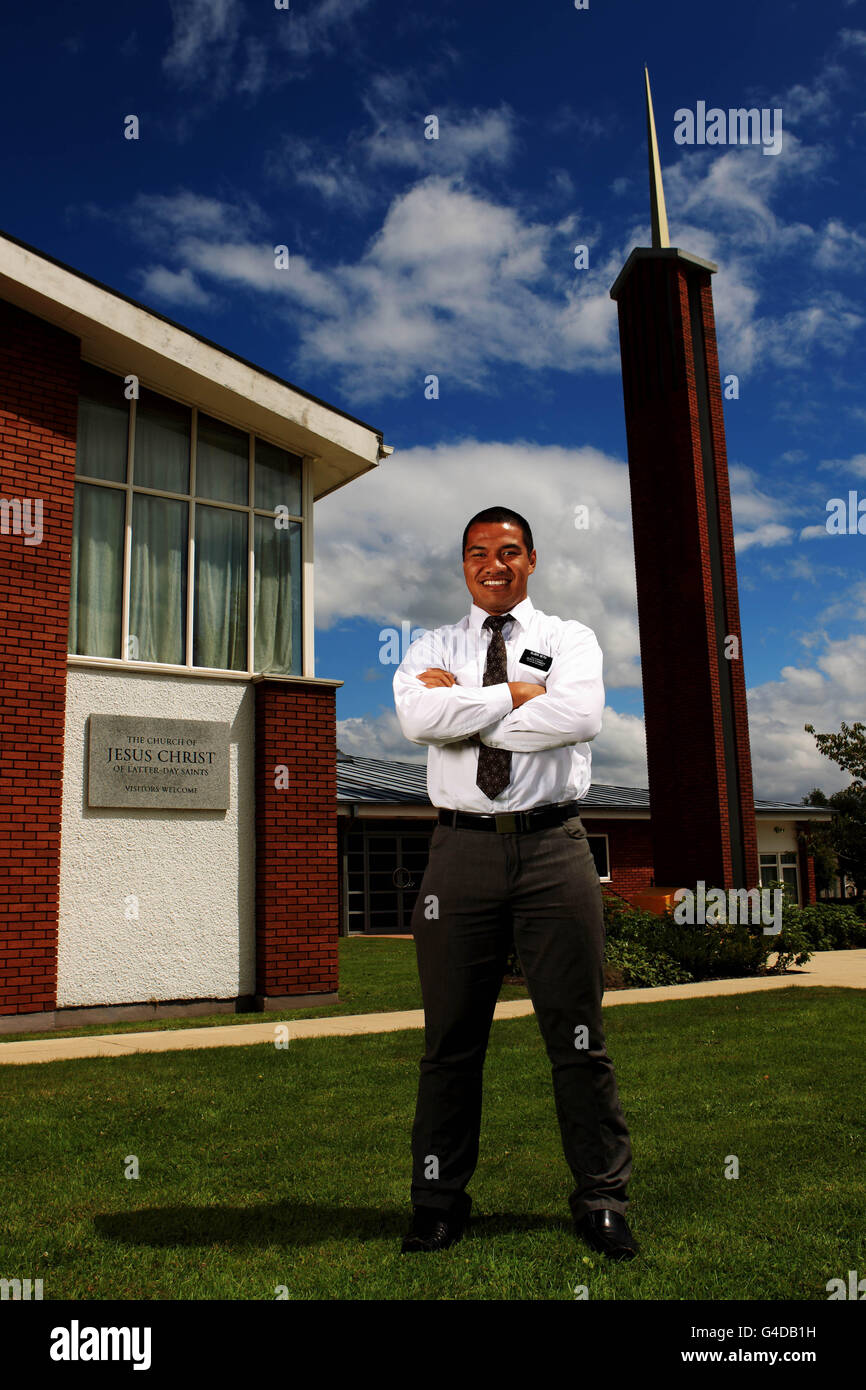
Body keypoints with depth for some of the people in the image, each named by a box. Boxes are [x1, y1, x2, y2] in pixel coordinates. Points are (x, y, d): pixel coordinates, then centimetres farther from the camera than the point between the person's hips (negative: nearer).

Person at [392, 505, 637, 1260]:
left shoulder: (569, 638, 10)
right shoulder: (433, 648, 14)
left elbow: (580, 715, -12)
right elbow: (419, 717, -9)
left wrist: (465, 709, -9)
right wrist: (519, 693, -8)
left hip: (553, 847, -1)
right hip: (462, 850, 1)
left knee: (578, 1033, 5)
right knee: (452, 1037, 8)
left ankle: (602, 1199, 20)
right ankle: (440, 1200, 22)